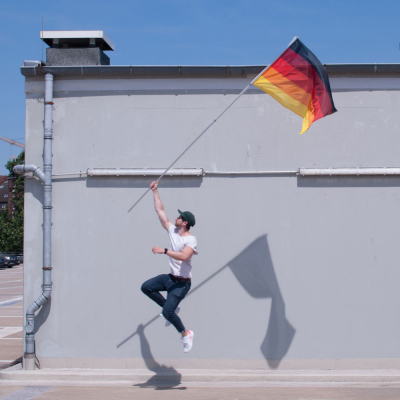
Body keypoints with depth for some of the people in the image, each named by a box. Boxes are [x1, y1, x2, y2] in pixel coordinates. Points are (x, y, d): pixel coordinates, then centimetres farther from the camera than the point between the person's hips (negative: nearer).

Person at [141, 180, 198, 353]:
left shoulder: (191, 240, -20)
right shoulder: (172, 230, 2)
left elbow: (184, 256, -39)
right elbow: (160, 210, 8)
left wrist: (164, 251, -38)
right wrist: (155, 191, 7)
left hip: (182, 283, -9)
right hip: (170, 277, 9)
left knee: (167, 312, -15)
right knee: (146, 287, 12)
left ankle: (185, 334, 9)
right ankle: (171, 308, 19)